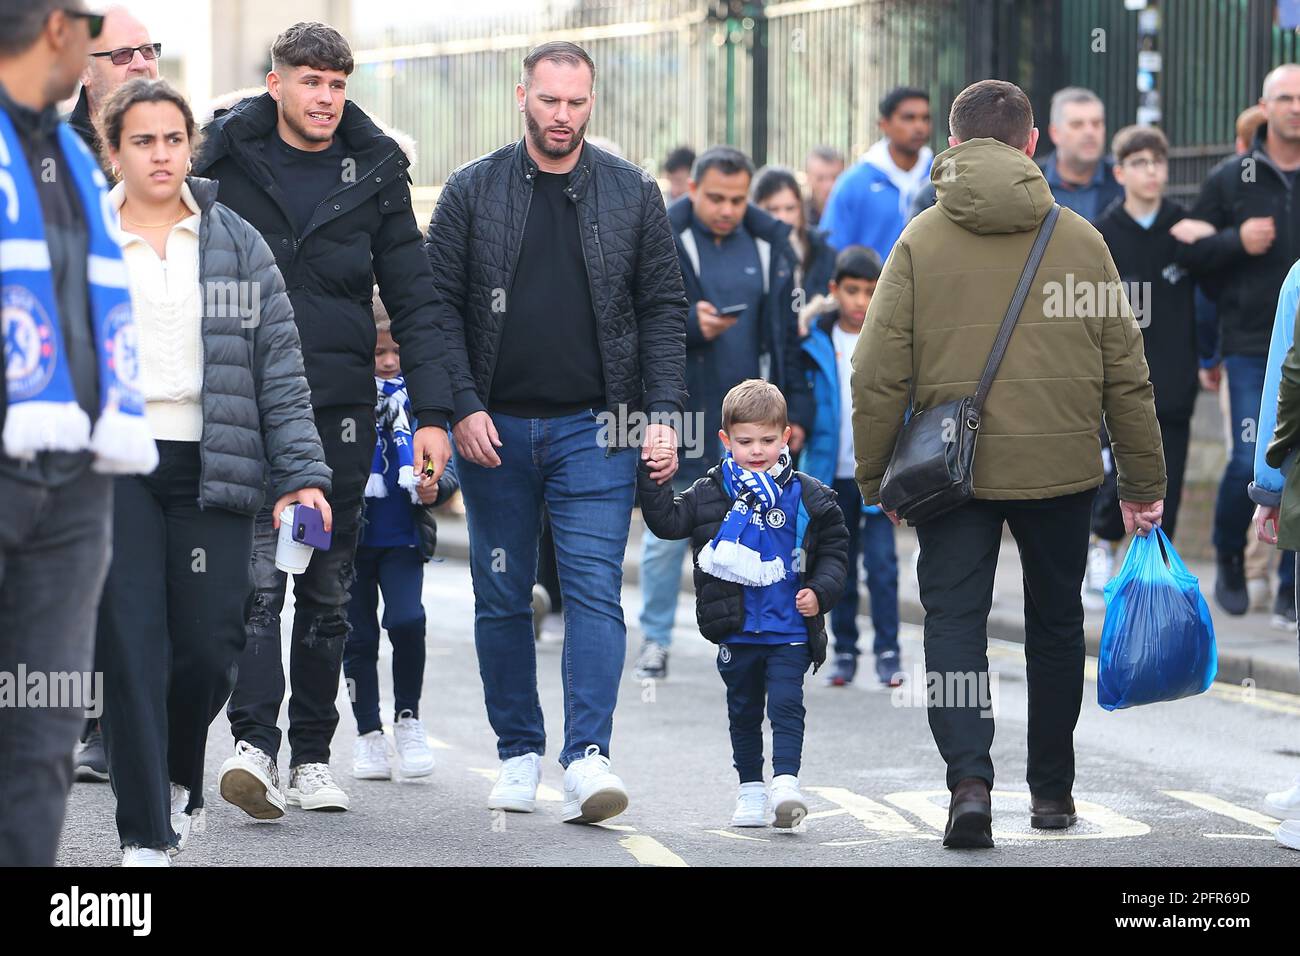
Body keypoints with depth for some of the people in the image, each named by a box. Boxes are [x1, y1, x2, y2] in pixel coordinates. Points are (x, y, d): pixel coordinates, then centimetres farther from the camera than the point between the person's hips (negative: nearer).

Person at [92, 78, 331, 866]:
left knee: (209, 648, -3)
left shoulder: (237, 245, 9)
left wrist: (301, 473, 0)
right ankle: (146, 834, -2)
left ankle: (179, 777, 28)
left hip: (211, 468, 1)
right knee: (133, 648, -8)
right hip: (112, 467, -1)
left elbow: (281, 369, 8)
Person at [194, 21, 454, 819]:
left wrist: (433, 412, -2)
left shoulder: (375, 173, 5)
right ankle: (255, 745, -21)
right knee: (257, 576, -14)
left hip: (341, 408, 2)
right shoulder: (225, 161, 1)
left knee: (327, 589, 9)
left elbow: (414, 299, 4)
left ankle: (313, 754, 17)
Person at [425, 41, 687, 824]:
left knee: (595, 590, -11)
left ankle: (588, 757, -15)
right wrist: (463, 406, -8)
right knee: (502, 598, 7)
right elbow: (441, 305, 2)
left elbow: (663, 309, 6)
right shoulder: (473, 192, 3)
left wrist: (662, 412, -4)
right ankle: (519, 753, 18)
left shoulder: (633, 194, 5)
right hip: (495, 429, 1)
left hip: (595, 429, -1)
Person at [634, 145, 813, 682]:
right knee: (666, 533, 2)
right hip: (679, 411, -3)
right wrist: (691, 326, -27)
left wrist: (796, 410, 7)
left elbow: (789, 332, 10)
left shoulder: (771, 244, 6)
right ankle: (655, 640, 14)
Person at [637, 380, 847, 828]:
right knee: (744, 710, 12)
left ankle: (786, 781, -14)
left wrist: (820, 592, -9)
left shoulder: (808, 497, -1)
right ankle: (751, 789, 22)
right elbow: (667, 520, 0)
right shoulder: (711, 494, 1)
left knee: (786, 704, -12)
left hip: (790, 628, -2)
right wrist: (647, 473, -8)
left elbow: (834, 550, 5)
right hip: (736, 631, 2)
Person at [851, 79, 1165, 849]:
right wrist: (1144, 482, 12)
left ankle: (970, 779, -14)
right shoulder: (1079, 238, 0)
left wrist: (874, 477, 6)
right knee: (1055, 625, 17)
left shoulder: (922, 239, -3)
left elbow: (881, 373, -5)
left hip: (953, 469, -1)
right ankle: (1052, 791, 25)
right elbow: (1127, 373, 3)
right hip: (1062, 468, 1)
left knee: (954, 620, 5)